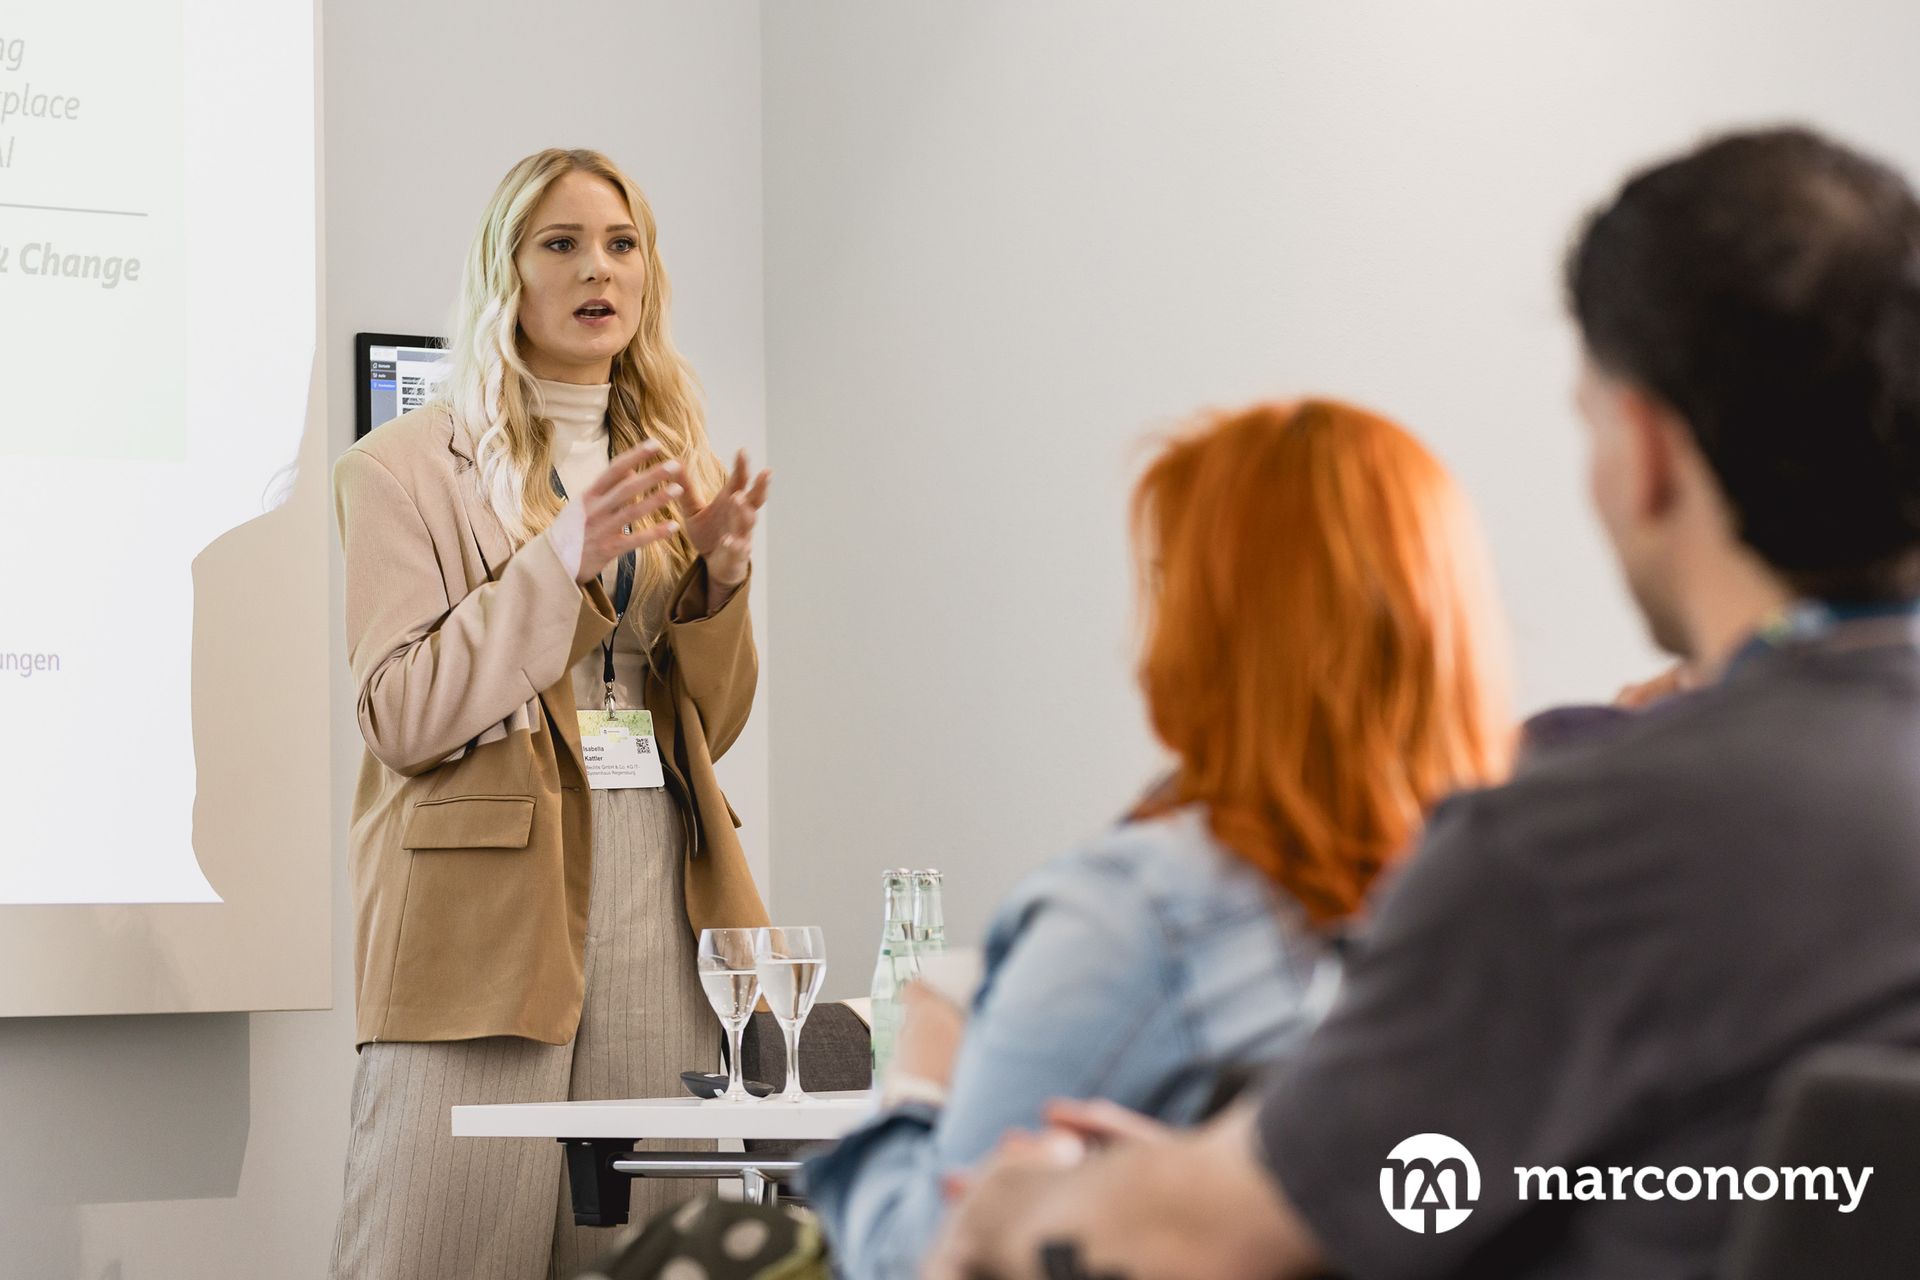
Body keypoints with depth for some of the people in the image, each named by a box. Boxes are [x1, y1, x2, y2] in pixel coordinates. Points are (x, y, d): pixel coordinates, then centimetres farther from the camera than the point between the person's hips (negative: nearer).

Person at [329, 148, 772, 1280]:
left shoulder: (670, 461, 19)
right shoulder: (404, 470, 3)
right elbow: (403, 717, -6)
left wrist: (718, 574, -1)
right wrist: (560, 560, -15)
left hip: (661, 891, 5)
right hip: (489, 907, -4)